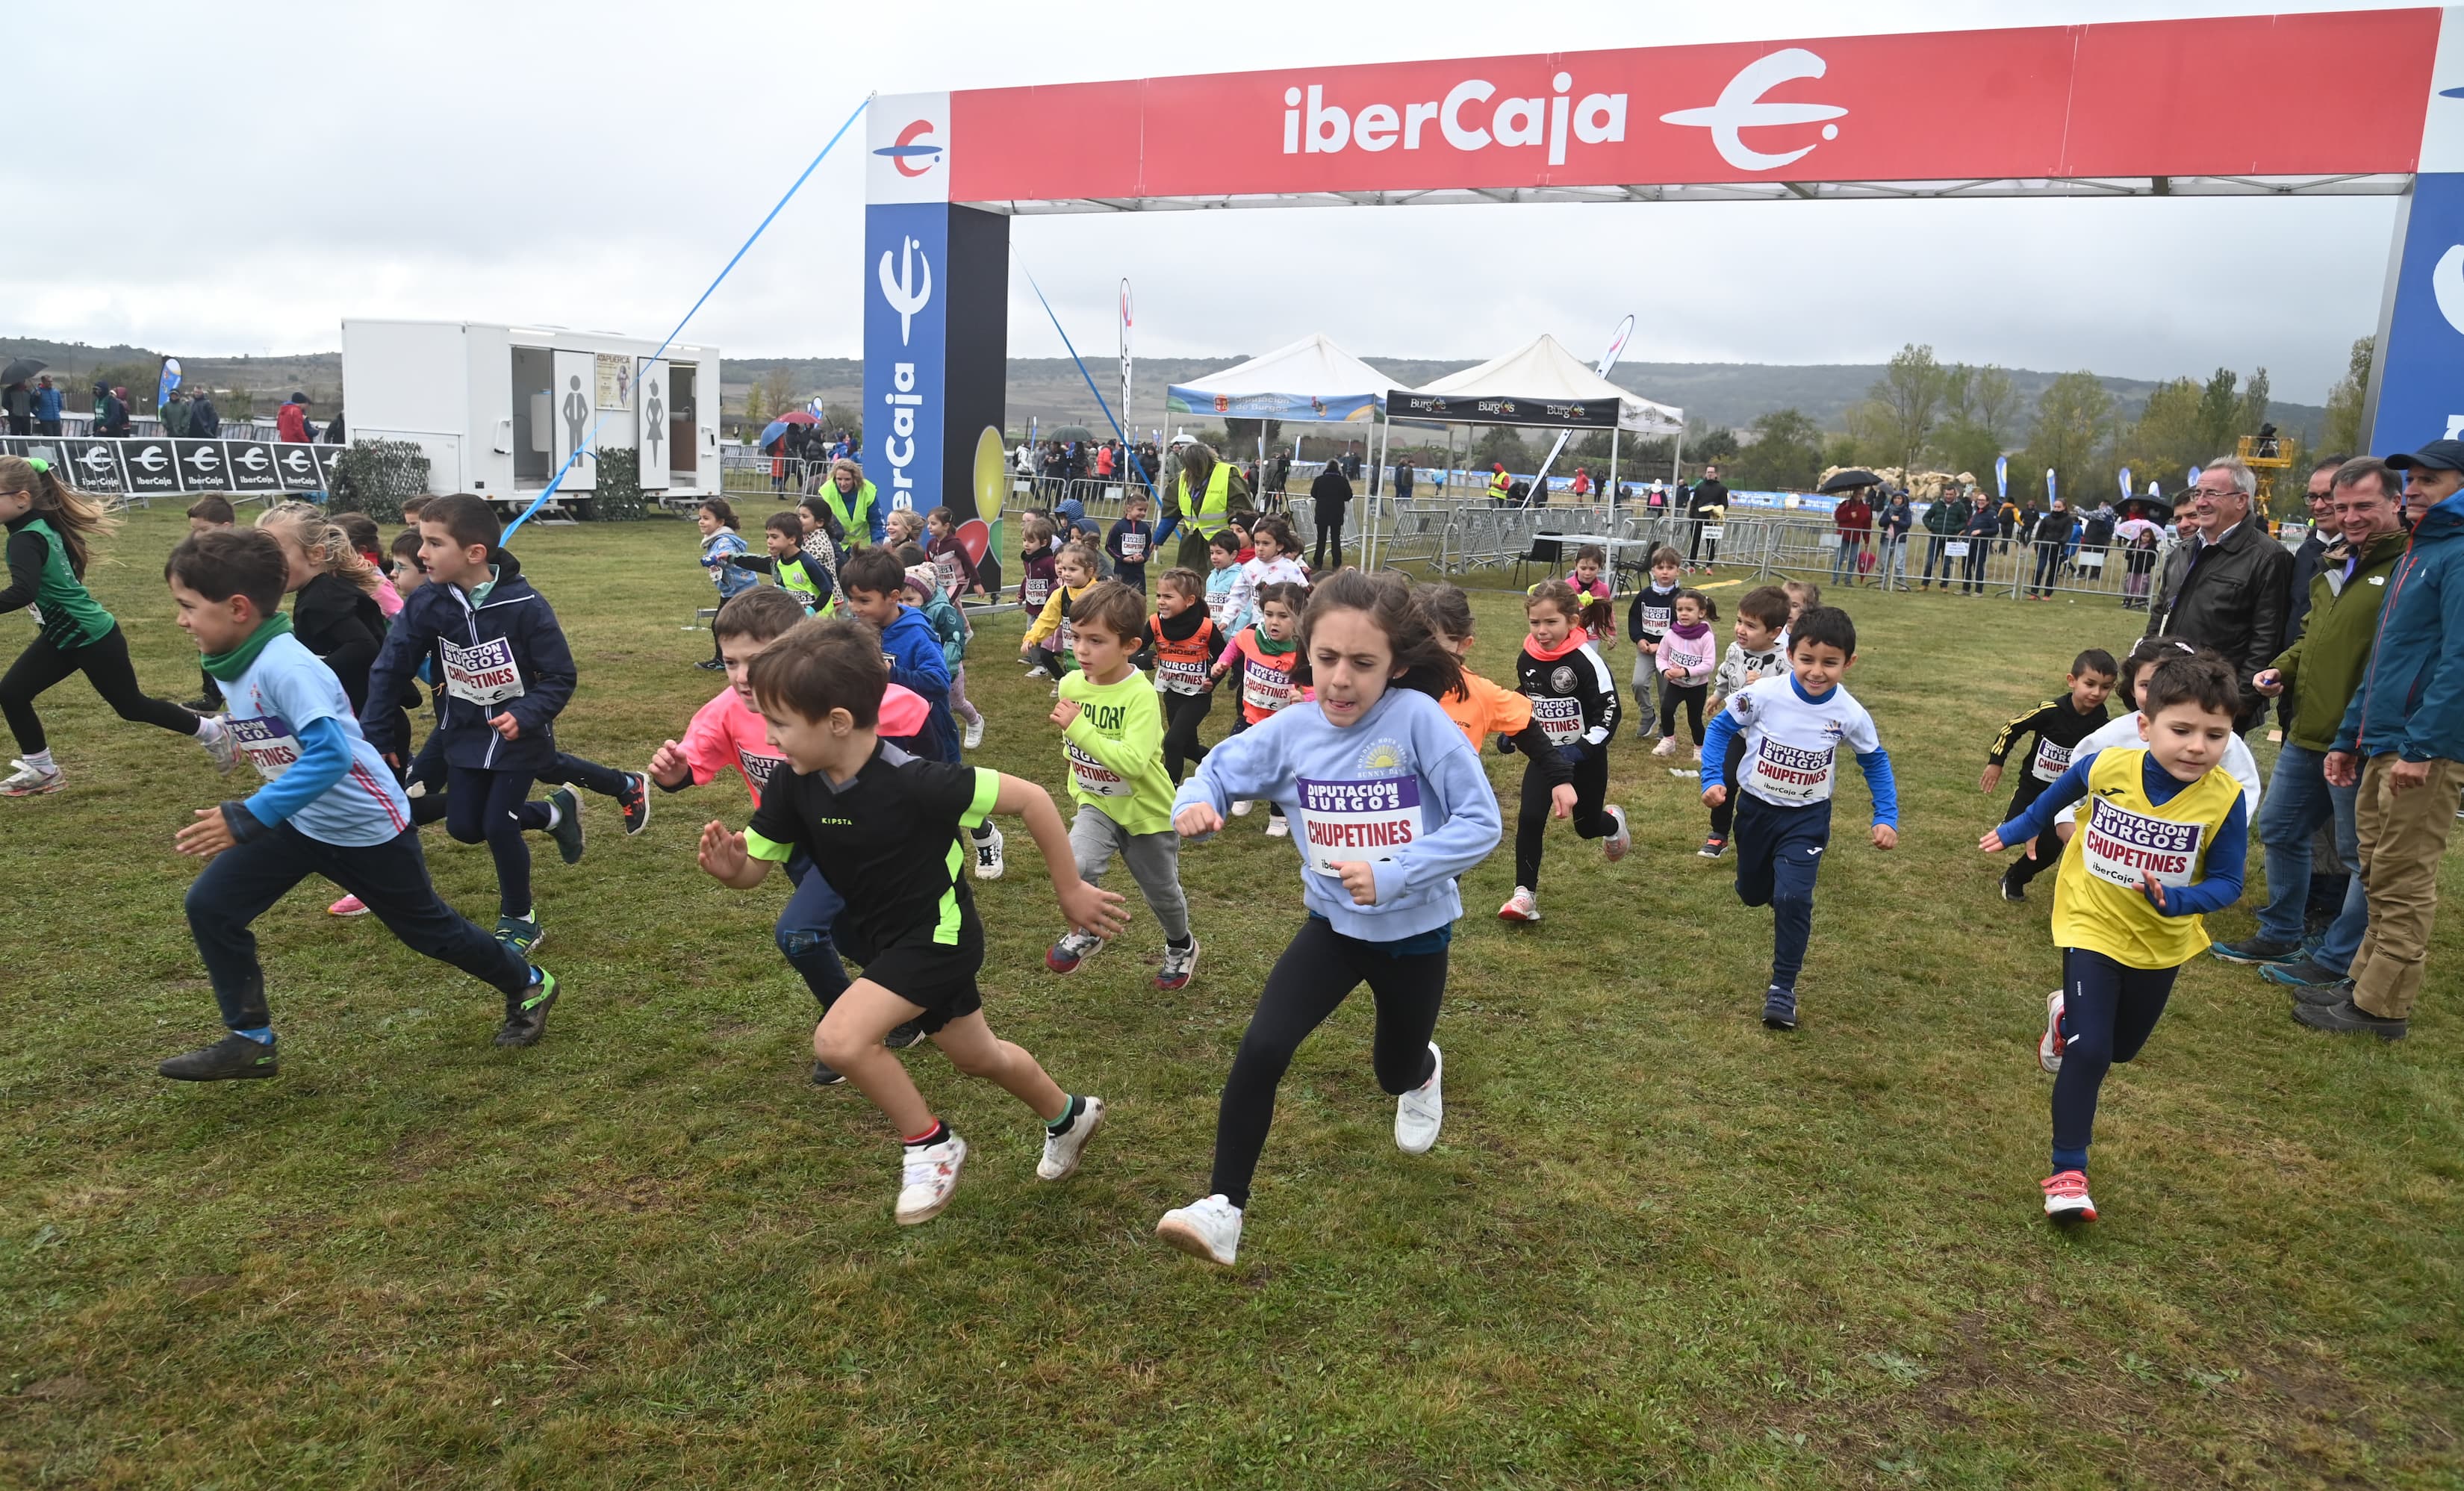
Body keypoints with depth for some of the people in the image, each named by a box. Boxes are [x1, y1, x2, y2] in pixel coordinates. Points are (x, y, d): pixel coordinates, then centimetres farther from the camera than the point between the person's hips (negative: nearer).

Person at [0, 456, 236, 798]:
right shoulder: (44, 525, 2)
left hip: (93, 638, -9)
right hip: (63, 635, 9)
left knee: (131, 705, 8)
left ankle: (212, 731, 24)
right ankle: (41, 770, 18)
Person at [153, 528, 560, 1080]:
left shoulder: (284, 666, -30)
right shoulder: (230, 663, -2)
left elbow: (330, 754, -38)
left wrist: (246, 820, -39)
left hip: (368, 826, -8)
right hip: (298, 822, 8)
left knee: (426, 929, 8)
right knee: (210, 905, -2)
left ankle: (528, 987, 31)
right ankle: (251, 1041, 10)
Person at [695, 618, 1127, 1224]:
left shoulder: (912, 782, -33)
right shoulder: (794, 785, -14)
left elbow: (1030, 798, -26)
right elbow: (752, 867, -5)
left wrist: (1071, 890, -17)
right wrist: (726, 865, -30)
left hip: (938, 935, -7)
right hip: (885, 937, 7)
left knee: (840, 1038, -23)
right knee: (978, 1057, 22)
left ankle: (929, 1145, 2)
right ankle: (1069, 1116, 49)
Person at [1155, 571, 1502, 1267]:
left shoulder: (1417, 719, -24)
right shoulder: (1292, 730, -13)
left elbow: (1481, 823, -21)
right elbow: (1220, 769, 1)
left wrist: (1393, 875, -31)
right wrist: (1196, 802, -23)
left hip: (1416, 932, -1)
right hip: (1334, 926, 2)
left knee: (1395, 1073, 23)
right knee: (1261, 1047, -20)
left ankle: (1421, 1072, 63)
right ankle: (1224, 1207, -4)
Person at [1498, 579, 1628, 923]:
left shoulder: (1586, 662, -23)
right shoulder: (1526, 659, -6)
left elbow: (1609, 714, -22)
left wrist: (1578, 752, -30)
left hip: (1585, 757, -3)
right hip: (1544, 754, 4)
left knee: (1587, 825, 12)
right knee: (1529, 818, -12)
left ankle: (1613, 821, 50)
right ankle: (1525, 894, -4)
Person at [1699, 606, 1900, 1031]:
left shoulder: (1850, 714, -16)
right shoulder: (1763, 695, -21)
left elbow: (1875, 762, 3)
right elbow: (1721, 727, -4)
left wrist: (1886, 818, -3)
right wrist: (1713, 778, -14)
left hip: (1807, 818, -1)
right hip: (1755, 808, 1)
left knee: (1793, 899, -18)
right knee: (1752, 894, 17)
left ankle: (1783, 987, -2)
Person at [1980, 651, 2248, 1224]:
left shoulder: (2224, 798, -21)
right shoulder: (2105, 767, -19)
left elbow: (2227, 882, -14)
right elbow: (2062, 792, 5)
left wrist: (2178, 899, -34)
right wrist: (2018, 829, 16)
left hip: (2162, 942, 2)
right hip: (2093, 926, -2)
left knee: (2121, 1047, 24)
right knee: (2088, 1054, -12)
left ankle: (2067, 1015, 57)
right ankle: (2068, 1173, 0)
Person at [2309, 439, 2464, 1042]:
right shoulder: (2413, 556, 19)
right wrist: (2349, 738, 20)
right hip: (2383, 746, 9)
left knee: (2404, 883, -2)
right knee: (2380, 878, 15)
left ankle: (2382, 1008, 5)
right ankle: (2369, 982, 24)